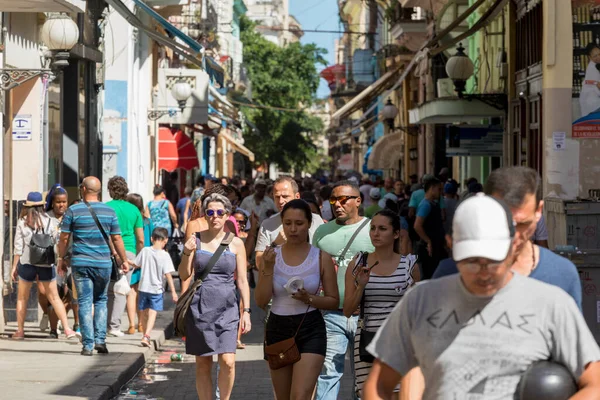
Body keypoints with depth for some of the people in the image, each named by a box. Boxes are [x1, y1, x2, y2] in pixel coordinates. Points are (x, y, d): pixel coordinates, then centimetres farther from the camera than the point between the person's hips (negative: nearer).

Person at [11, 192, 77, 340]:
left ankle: (20, 331, 13)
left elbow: (18, 247, -3)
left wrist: (14, 266, 4)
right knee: (54, 298, 7)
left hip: (26, 263, -1)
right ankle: (67, 329, 0)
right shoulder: (50, 222, -2)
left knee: (22, 298, 14)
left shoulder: (22, 222, -3)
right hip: (46, 265, 1)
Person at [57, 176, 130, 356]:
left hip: (80, 263, -1)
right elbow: (117, 239, 4)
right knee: (101, 300, 16)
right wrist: (124, 260, 13)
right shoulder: (109, 211, 2)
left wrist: (61, 259, 10)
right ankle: (100, 339, 6)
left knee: (85, 302, 2)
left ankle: (88, 345, -1)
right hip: (103, 264, 2)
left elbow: (64, 238, -1)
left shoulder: (73, 211, -3)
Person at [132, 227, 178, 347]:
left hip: (143, 287, 3)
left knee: (144, 313, 15)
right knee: (152, 313, -3)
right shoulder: (164, 255, -12)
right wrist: (173, 292, -9)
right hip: (156, 288, -3)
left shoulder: (145, 251, -3)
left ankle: (146, 336, 27)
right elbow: (168, 275, -13)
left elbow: (135, 265, 7)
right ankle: (146, 336, -19)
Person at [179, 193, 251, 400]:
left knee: (228, 361, -13)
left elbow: (243, 280, 5)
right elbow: (184, 275, 4)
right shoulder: (196, 240, 5)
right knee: (203, 364, 5)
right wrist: (187, 253, -14)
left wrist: (246, 311, -2)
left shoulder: (236, 243, 4)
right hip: (200, 307, 1)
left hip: (226, 307, -1)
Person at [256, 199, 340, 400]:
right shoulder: (271, 255, 1)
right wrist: (268, 268, -15)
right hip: (277, 329, 3)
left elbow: (334, 301, 2)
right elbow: (261, 301, -4)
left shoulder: (321, 258, -3)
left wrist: (309, 299, -16)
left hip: (310, 330, -3)